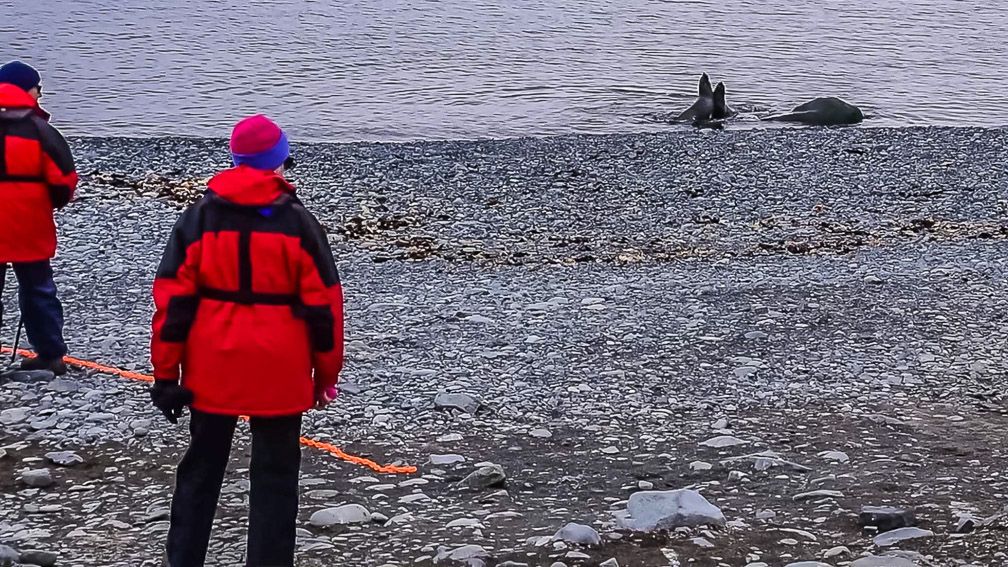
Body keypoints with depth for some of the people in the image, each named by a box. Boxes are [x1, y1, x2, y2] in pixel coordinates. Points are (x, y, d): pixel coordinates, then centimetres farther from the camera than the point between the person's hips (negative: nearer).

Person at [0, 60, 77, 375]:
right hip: (30, 229, -2)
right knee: (38, 290, 12)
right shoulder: (39, 130, -10)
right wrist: (58, 201, 9)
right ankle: (51, 354, 16)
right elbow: (63, 179, -11)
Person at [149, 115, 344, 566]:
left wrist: (165, 372, 2)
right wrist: (327, 373, 6)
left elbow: (172, 297, -2)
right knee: (275, 474, 7)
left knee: (201, 467, 16)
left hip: (211, 369, 2)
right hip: (279, 374, -2)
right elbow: (323, 303, -4)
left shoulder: (201, 216, 0)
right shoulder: (297, 222, -5)